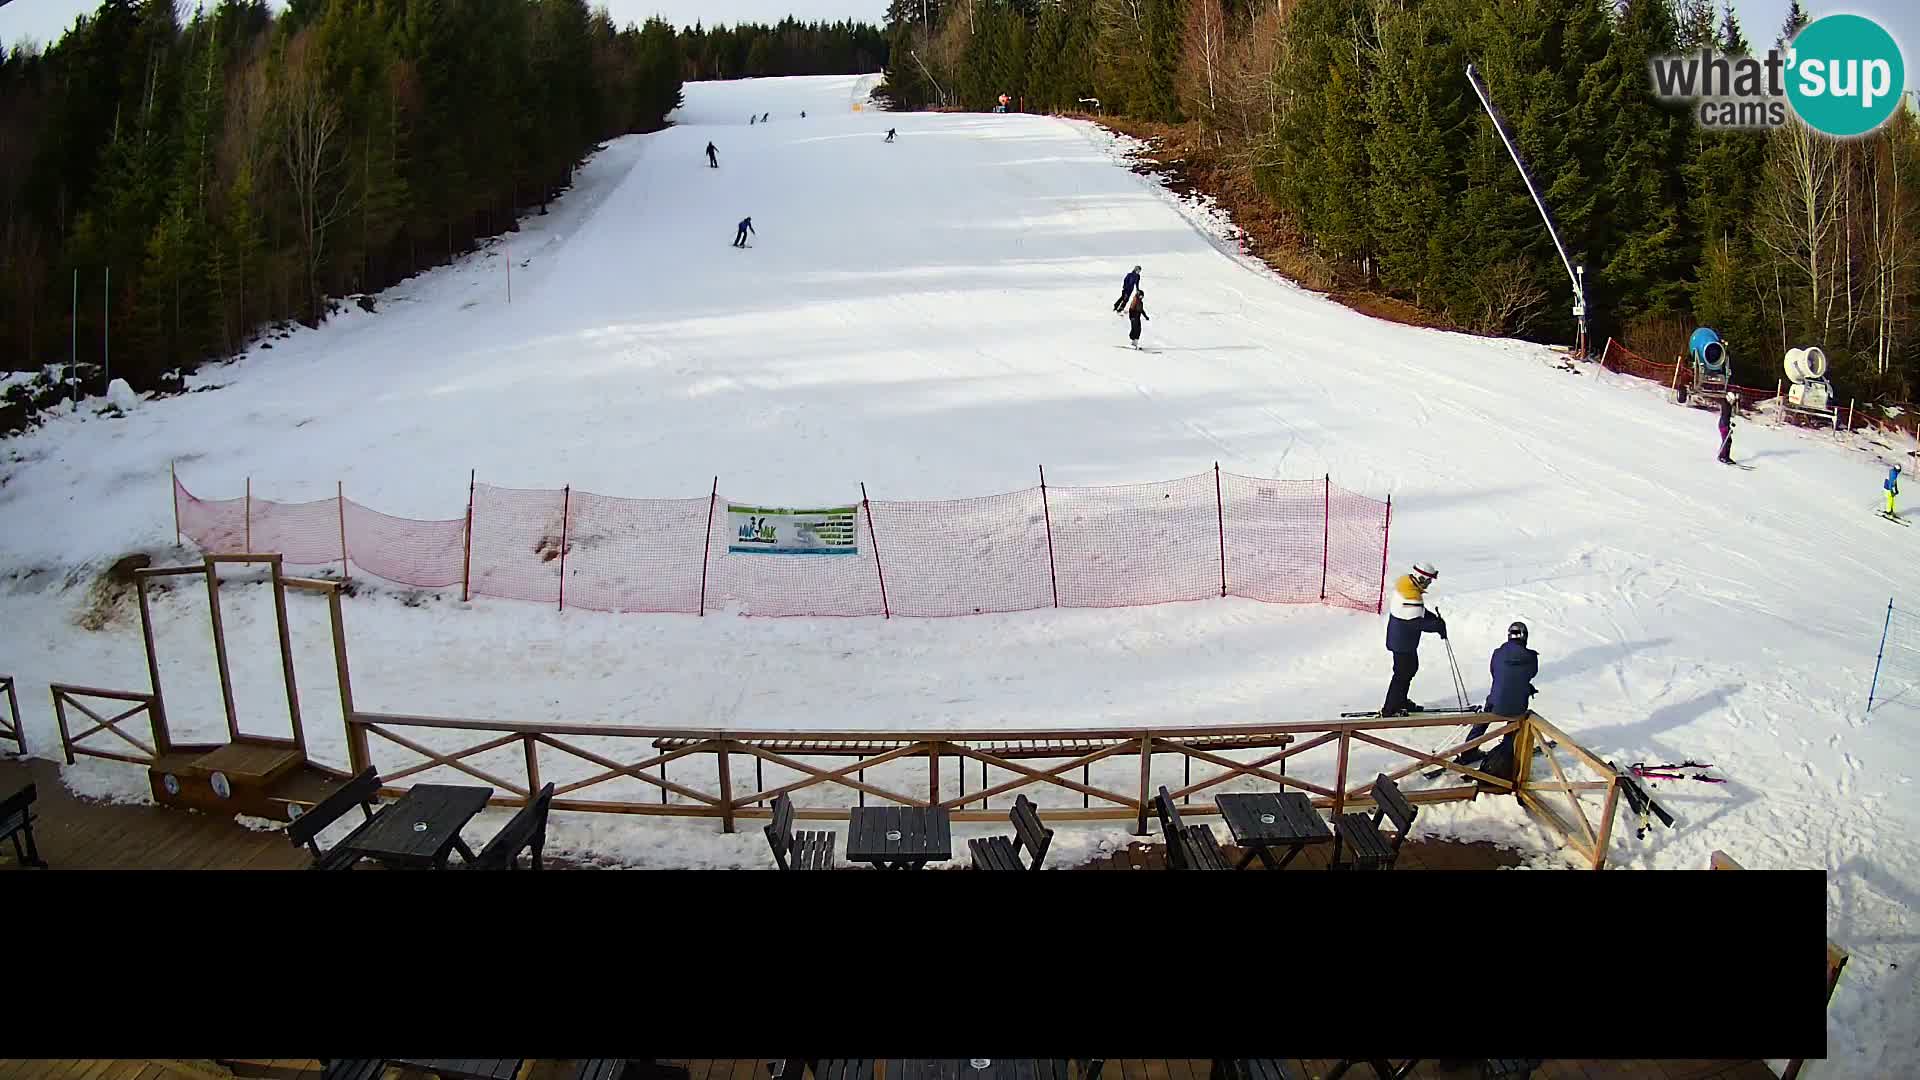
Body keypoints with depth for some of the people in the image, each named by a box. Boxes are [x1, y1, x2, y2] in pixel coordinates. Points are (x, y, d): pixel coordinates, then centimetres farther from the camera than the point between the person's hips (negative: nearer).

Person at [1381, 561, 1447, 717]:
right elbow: (1416, 622, -30)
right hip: (1403, 642, -10)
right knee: (1403, 672, 0)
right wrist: (1437, 626, -24)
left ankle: (1401, 701, 37)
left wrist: (1435, 618, 5)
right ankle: (1390, 709, 8)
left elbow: (1418, 611, 13)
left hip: (1401, 638, 10)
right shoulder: (1412, 597, -30)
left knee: (1411, 667, 23)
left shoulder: (1406, 581, 1)